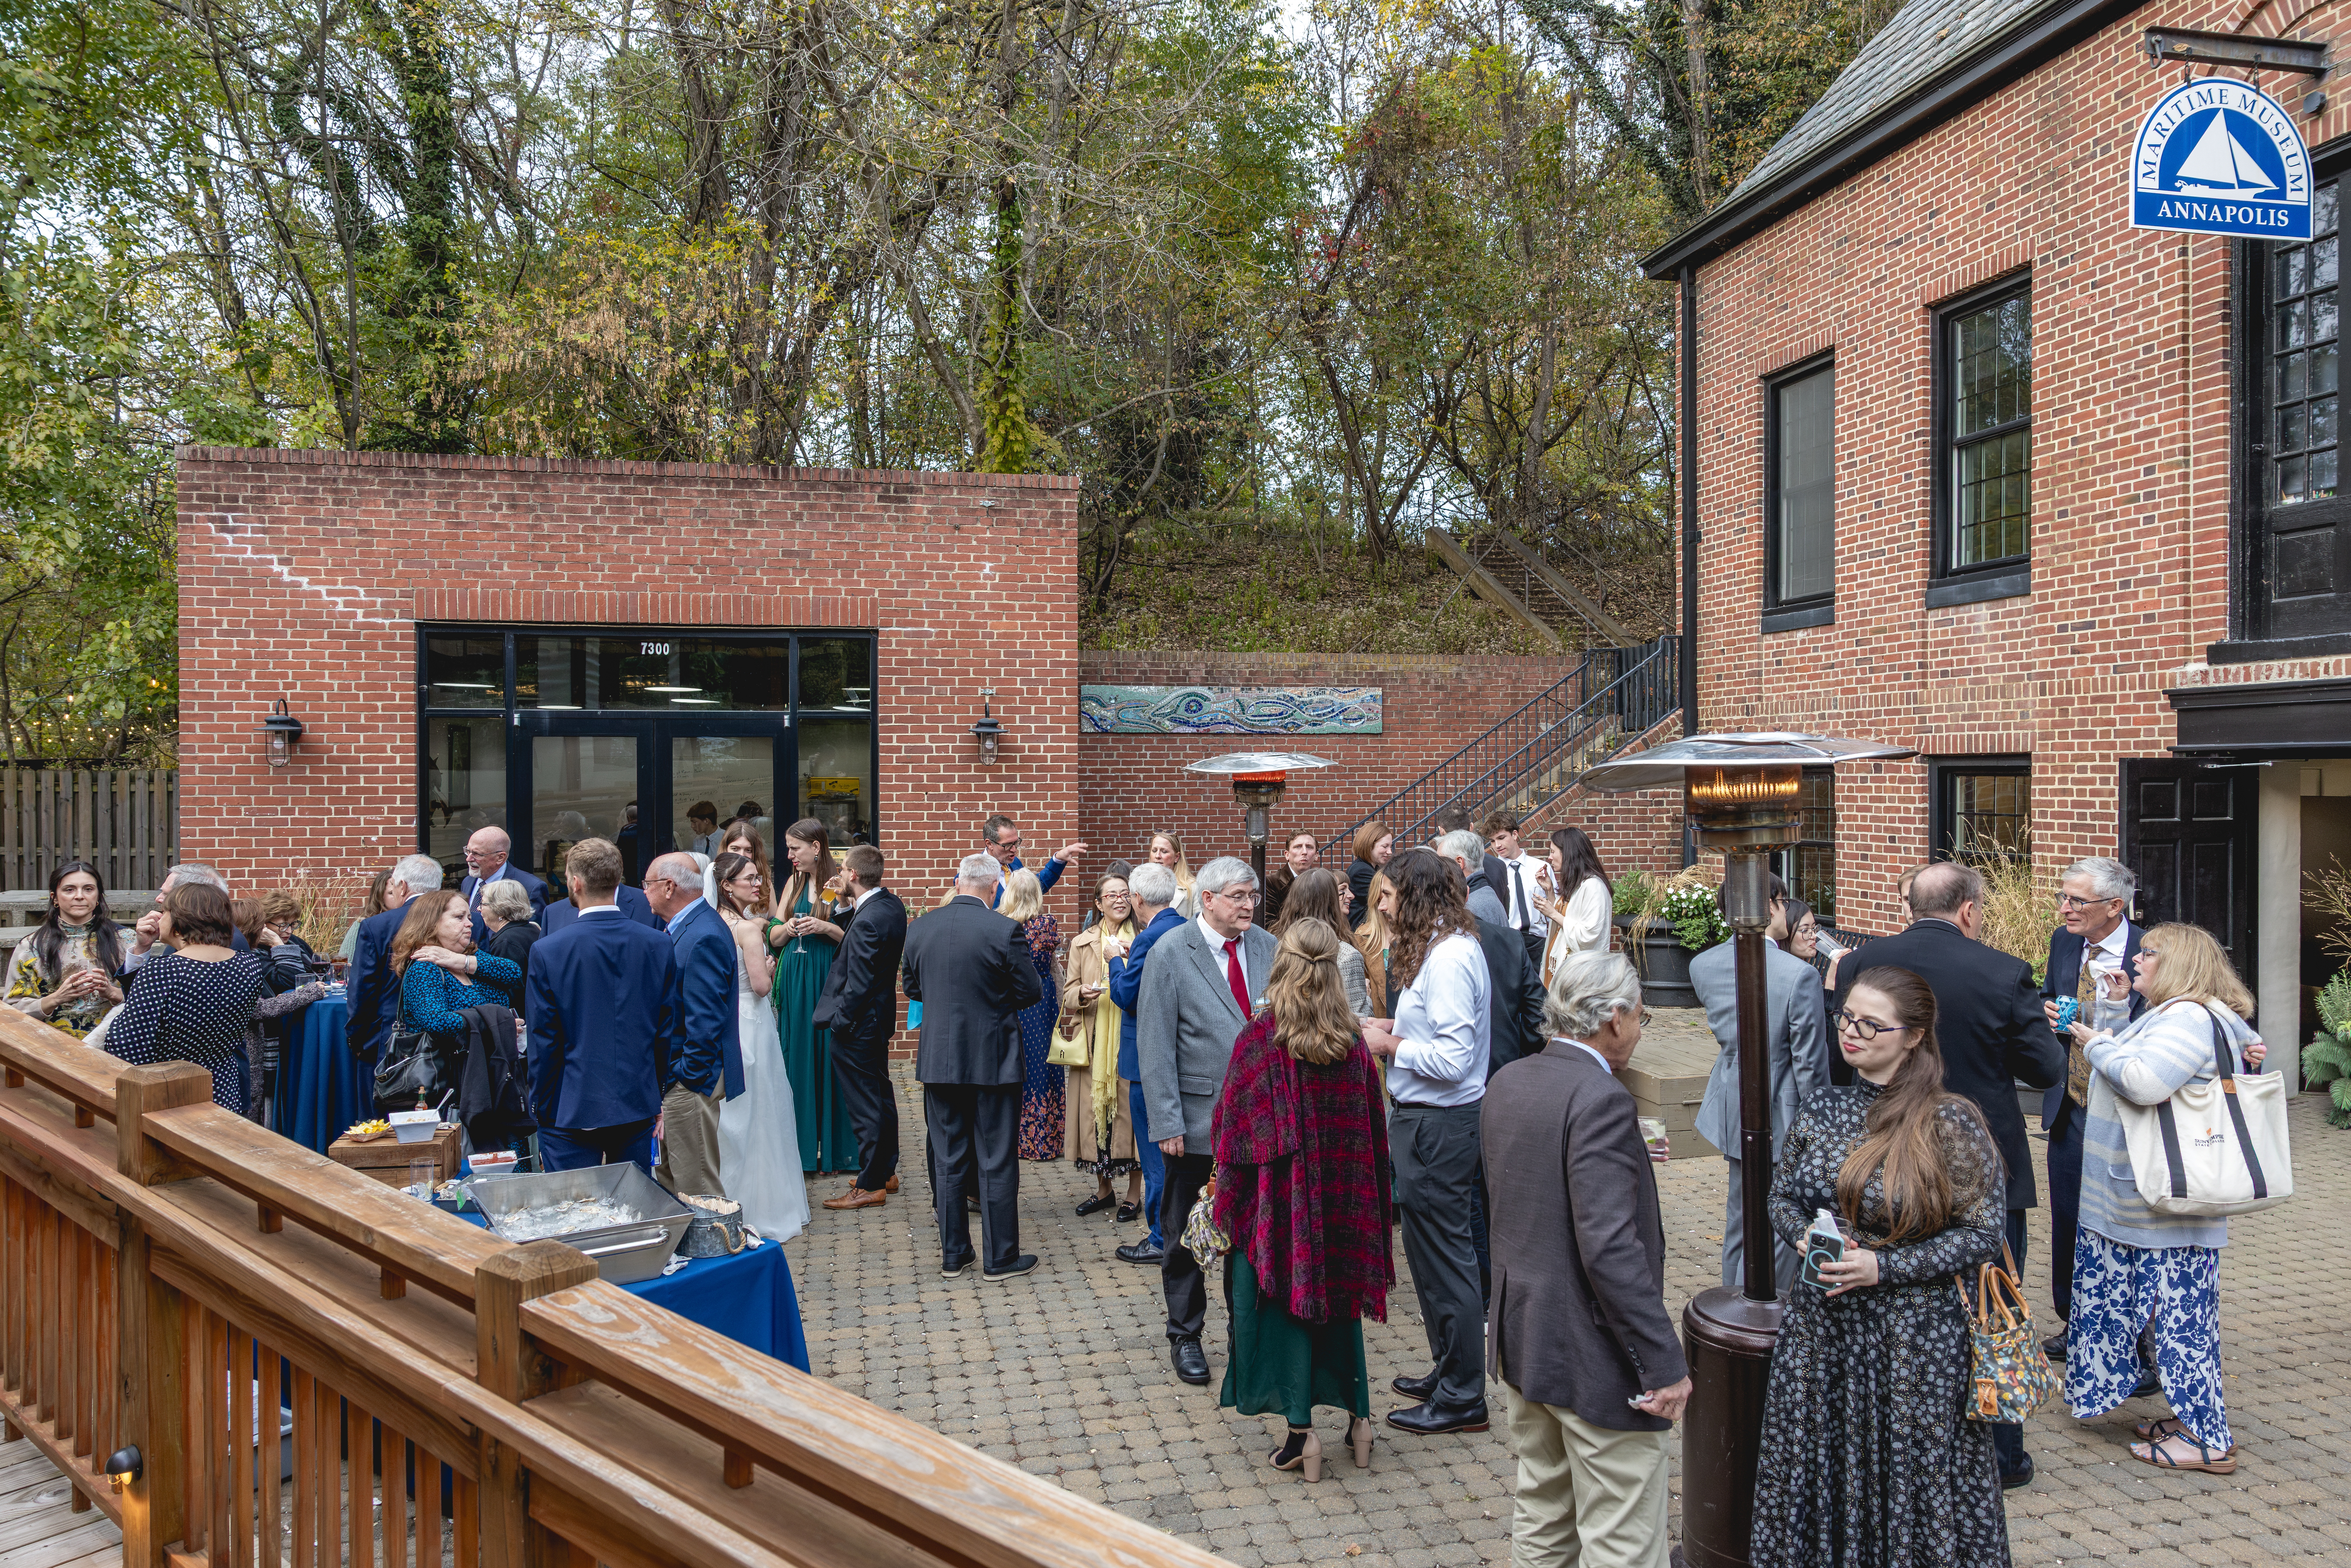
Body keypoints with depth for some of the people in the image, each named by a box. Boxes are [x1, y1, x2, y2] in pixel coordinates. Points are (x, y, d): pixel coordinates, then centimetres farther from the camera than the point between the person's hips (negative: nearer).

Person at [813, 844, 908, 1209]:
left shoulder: (867, 921, -26)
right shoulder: (892, 905, 2)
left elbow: (859, 984, -23)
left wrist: (840, 1022, -13)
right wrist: (850, 908, 2)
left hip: (856, 1027, -10)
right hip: (881, 1018, 10)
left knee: (865, 1106, 0)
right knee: (881, 1096, 19)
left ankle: (870, 1186, 10)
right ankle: (886, 1172, 32)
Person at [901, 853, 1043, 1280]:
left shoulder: (920, 928, 0)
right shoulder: (1003, 931, -15)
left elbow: (913, 988, 12)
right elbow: (1031, 992, -8)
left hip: (937, 1059, 4)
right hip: (992, 1060, -4)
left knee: (948, 1161, 13)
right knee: (998, 1163, 6)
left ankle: (953, 1255, 21)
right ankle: (1001, 1258, 13)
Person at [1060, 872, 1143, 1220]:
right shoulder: (1082, 943, 11)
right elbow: (1068, 993, 11)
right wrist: (1082, 995, -12)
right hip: (1093, 1042, 3)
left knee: (1129, 1109, -3)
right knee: (1094, 1109, 4)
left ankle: (1134, 1194, 10)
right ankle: (1104, 1189, 21)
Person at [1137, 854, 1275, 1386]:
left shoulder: (1266, 947, 3)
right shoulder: (1171, 953, -9)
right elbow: (1155, 1046, -10)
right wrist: (1167, 1123, -14)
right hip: (1199, 1118, -3)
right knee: (1185, 1234, 10)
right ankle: (1185, 1335, 27)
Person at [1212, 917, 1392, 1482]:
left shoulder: (1260, 1038, -15)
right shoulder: (1354, 1043, -4)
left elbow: (1231, 1123, -9)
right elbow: (1372, 1130, 3)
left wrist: (1229, 1194, 4)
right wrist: (1364, 1196, 13)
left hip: (1279, 1199, -4)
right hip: (1342, 1199, 4)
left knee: (1283, 1305, 7)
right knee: (1338, 1293, 18)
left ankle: (1302, 1431, 9)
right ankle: (1358, 1417, 24)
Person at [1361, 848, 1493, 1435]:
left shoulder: (1449, 957, -21)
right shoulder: (1448, 946, 10)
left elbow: (1453, 1059, -25)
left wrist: (1390, 1045, -13)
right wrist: (1396, 1032, 7)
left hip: (1439, 1123, -10)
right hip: (1427, 1120, 10)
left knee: (1445, 1255, 1)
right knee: (1432, 1251, 20)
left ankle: (1462, 1397, 14)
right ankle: (1448, 1371, 34)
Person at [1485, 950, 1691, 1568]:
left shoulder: (1507, 1082, 4)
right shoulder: (1601, 1100, -22)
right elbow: (1610, 1249, -26)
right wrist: (1665, 1364, -20)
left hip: (1521, 1339, 9)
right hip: (1593, 1355, -9)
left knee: (1541, 1515, 22)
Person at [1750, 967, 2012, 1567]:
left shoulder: (1951, 1123, -11)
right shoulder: (1822, 1109, 1)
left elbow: (1982, 1234, -10)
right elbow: (1782, 1196, 12)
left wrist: (1884, 1267, -18)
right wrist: (1806, 1237, -10)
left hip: (1913, 1339, -4)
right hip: (1818, 1327, 4)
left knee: (1911, 1479, 9)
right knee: (1815, 1476, 13)